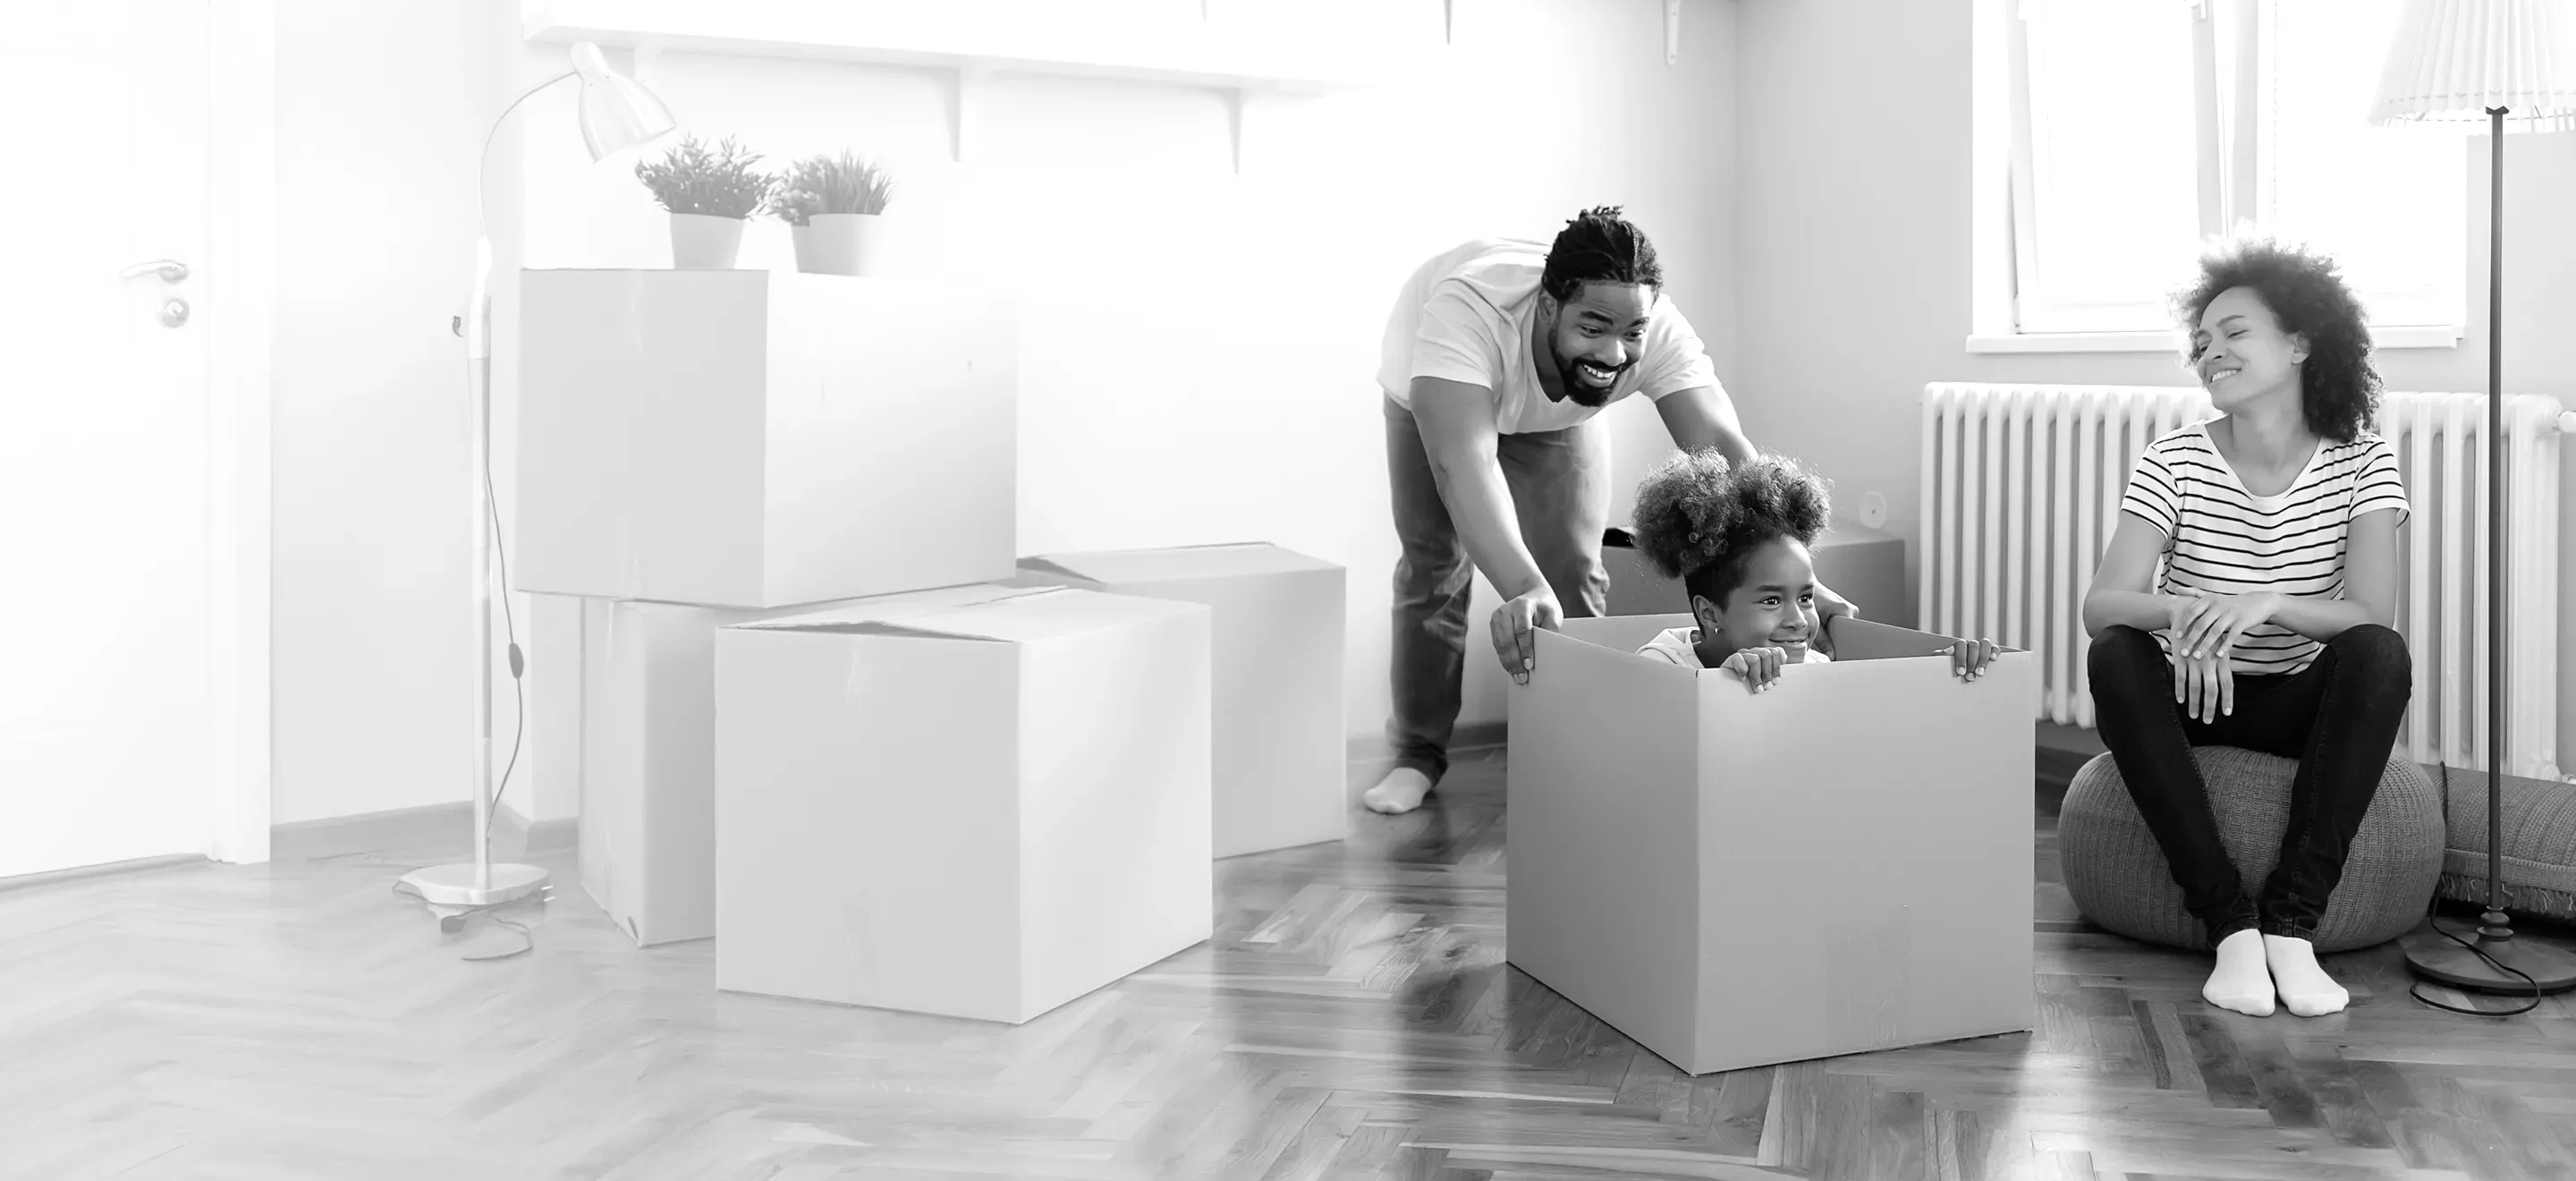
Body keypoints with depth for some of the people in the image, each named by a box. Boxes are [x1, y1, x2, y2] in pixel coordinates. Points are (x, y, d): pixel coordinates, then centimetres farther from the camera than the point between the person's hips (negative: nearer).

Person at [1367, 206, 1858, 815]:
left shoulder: (1656, 329, -37)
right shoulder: (1468, 308, -48)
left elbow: (1723, 449, -44)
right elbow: (1463, 459, -59)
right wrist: (1522, 590, -72)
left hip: (1563, 416, 3)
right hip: (1433, 399, -2)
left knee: (1575, 567, -7)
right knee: (1435, 564, -10)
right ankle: (1419, 754, 8)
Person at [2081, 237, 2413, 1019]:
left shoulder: (2361, 465, -5)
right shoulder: (2173, 462, -6)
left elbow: (2373, 615, -19)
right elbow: (2101, 606, -17)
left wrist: (2268, 602, -38)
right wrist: (2182, 614, -40)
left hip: (2304, 706, 0)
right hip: (2192, 701, 0)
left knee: (2382, 655, -30)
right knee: (2116, 656, -31)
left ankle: (2294, 920, -27)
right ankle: (2229, 924, -29)